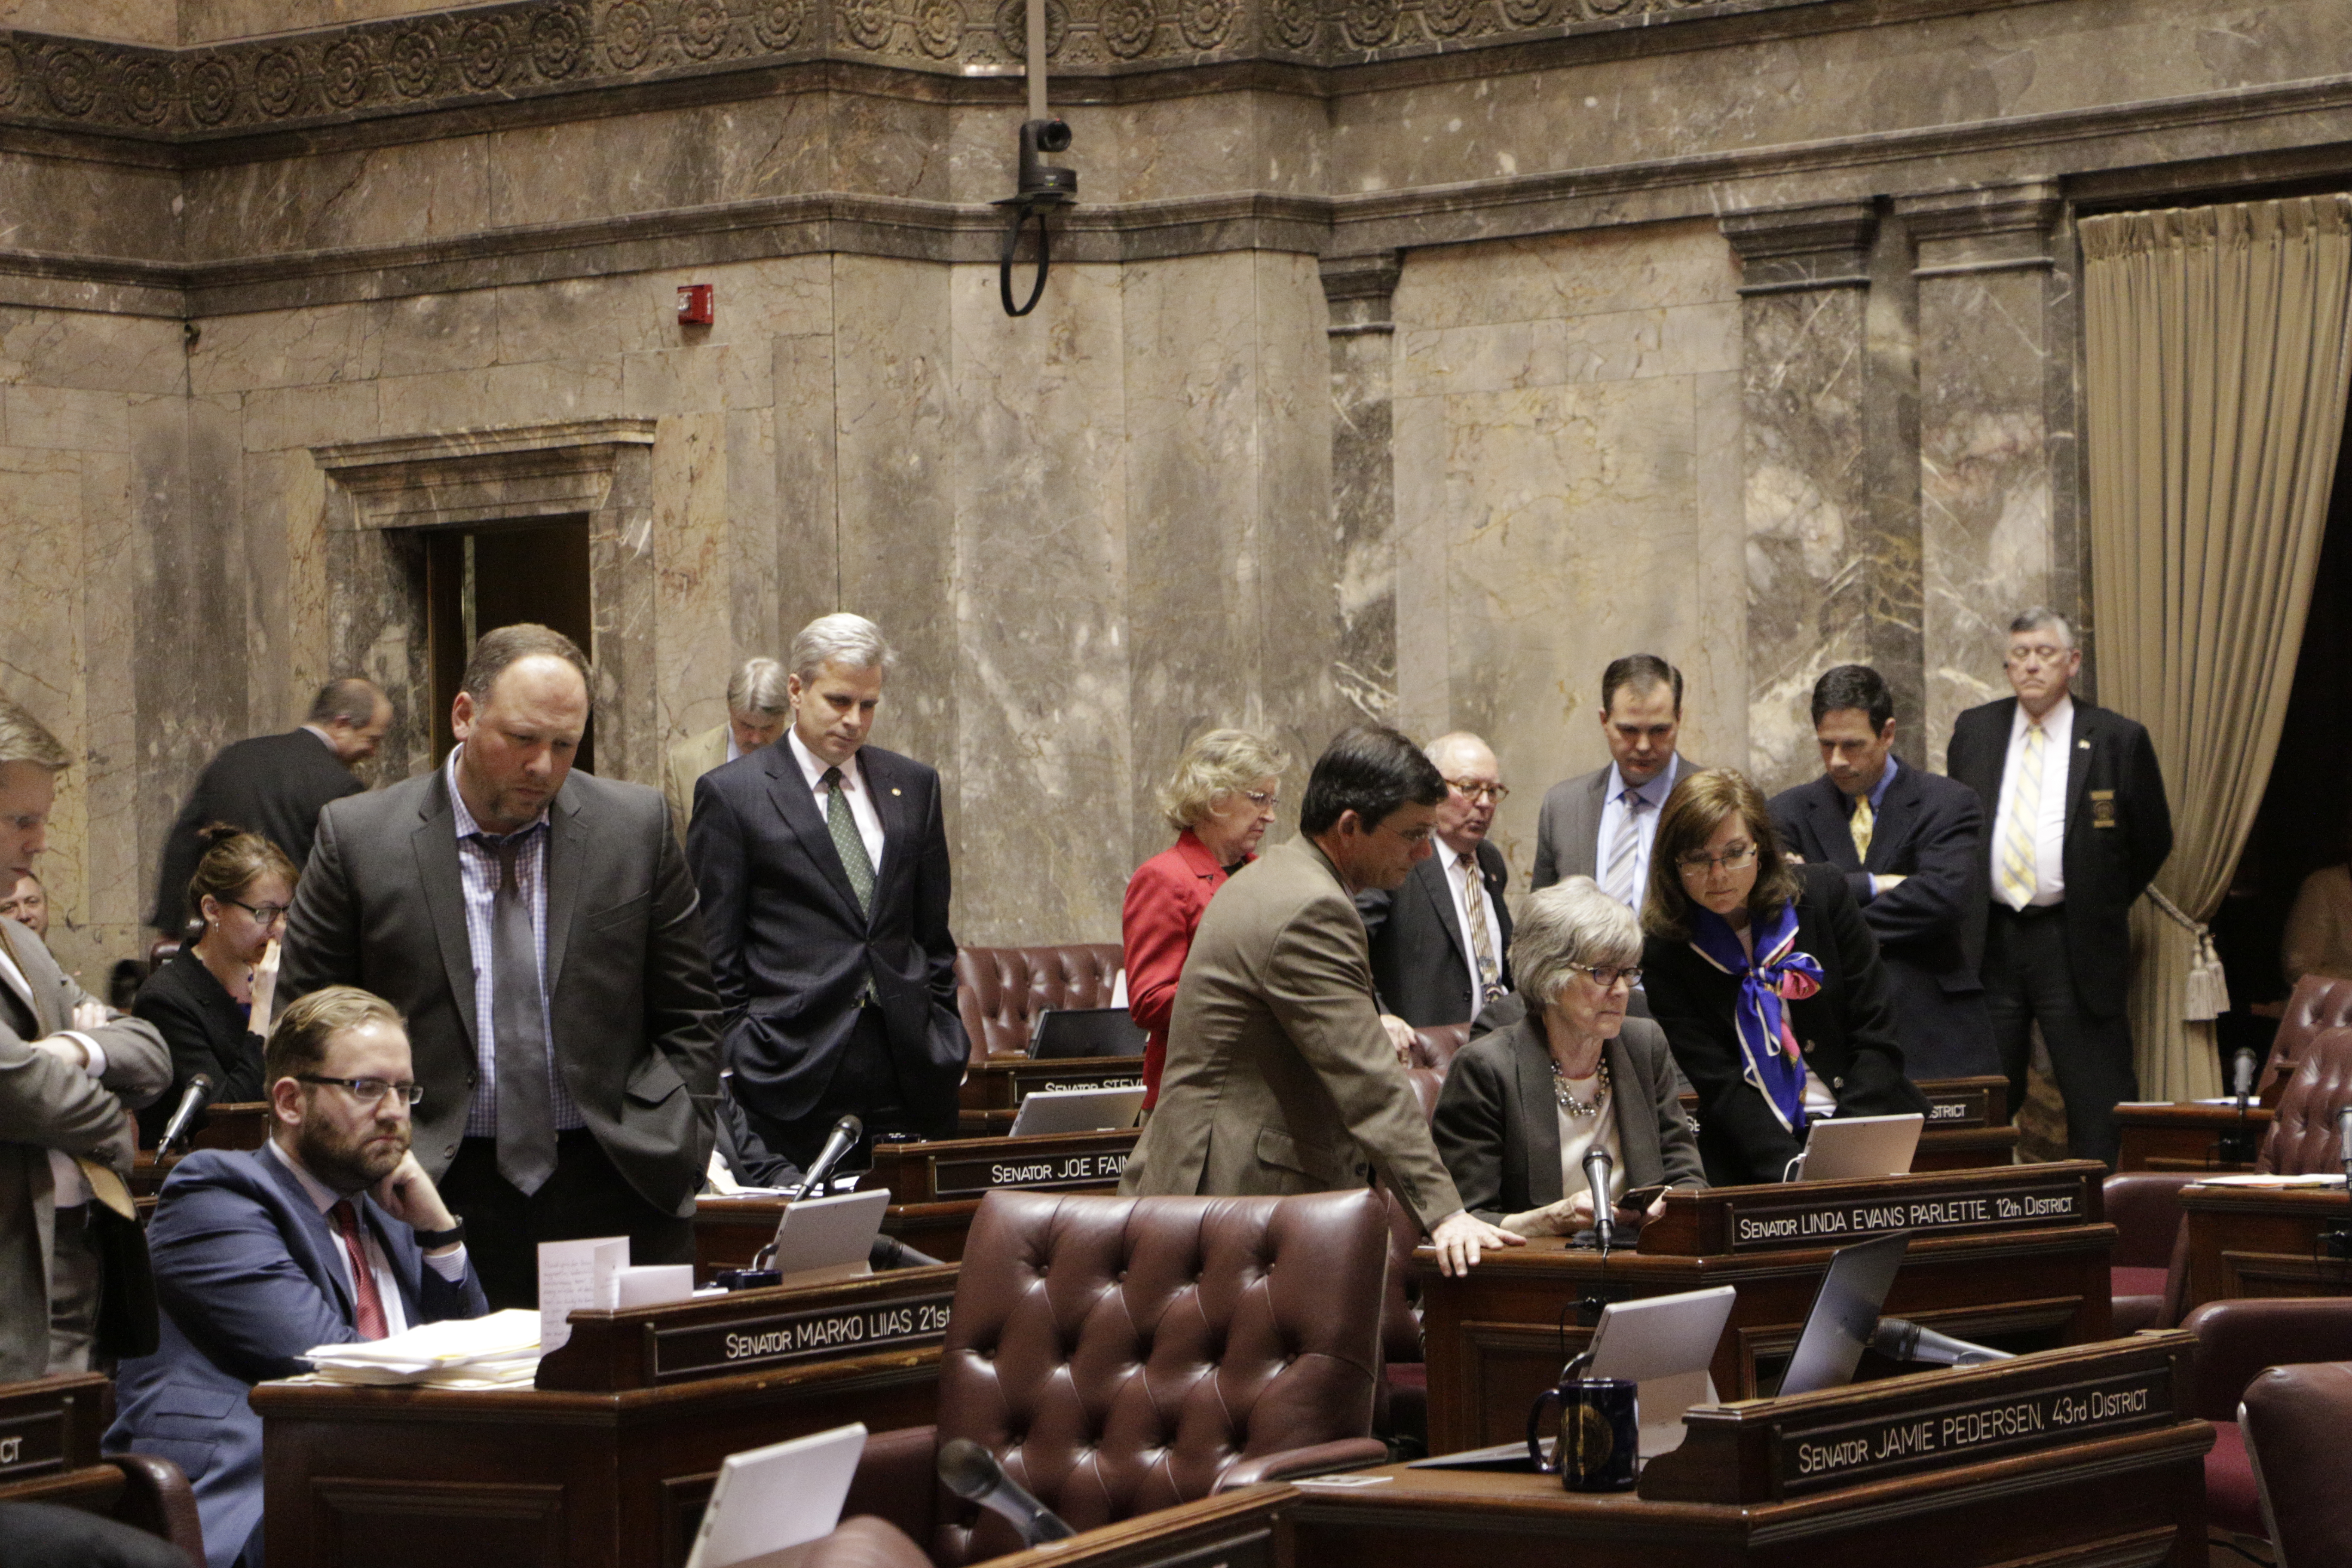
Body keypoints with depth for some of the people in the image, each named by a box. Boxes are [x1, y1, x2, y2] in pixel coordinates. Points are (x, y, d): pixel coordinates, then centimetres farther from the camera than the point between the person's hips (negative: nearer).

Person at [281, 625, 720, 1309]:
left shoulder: (637, 827, 5)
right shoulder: (358, 837, 1)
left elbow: (689, 1020, 10)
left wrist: (672, 1153, 0)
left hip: (614, 1193, 1)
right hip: (439, 1199, -1)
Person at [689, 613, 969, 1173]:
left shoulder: (914, 786, 14)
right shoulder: (731, 794, 1)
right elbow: (713, 954, 1)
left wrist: (946, 1039, 12)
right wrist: (733, 1062, -5)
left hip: (911, 1070, 4)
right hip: (794, 1076, -4)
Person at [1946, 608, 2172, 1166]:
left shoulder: (2118, 740, -1)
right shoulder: (1974, 731, 9)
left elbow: (2154, 840, 7)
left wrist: (2103, 908, 8)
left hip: (2075, 948, -3)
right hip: (1988, 940, 3)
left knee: (2099, 1108, -3)